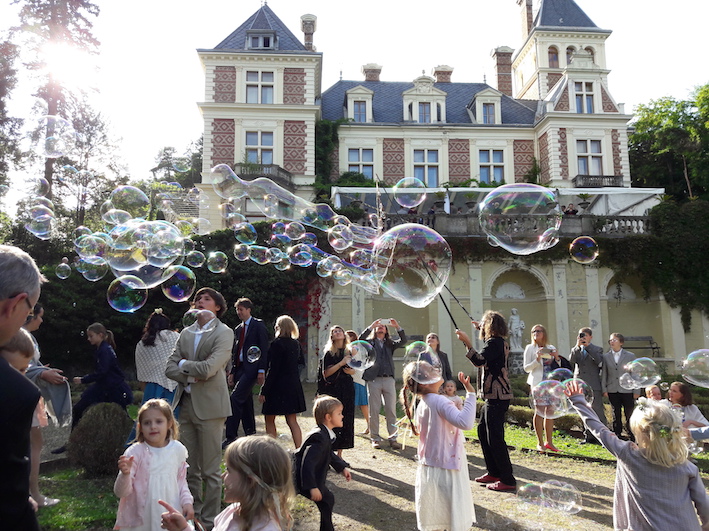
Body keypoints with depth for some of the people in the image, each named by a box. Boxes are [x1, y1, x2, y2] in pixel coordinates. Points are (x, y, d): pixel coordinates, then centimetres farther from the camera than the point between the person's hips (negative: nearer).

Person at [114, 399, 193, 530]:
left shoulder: (178, 449, -3)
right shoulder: (135, 453, -14)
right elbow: (121, 492, -13)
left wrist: (187, 501, -2)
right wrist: (125, 474, -30)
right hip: (141, 518, -2)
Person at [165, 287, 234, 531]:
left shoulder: (224, 333, -7)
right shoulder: (186, 333, 13)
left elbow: (208, 369, -19)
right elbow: (170, 368, 6)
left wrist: (184, 364, -2)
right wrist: (191, 376, -10)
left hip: (209, 407, -6)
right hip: (186, 406, 6)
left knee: (210, 471, 3)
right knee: (190, 469, 15)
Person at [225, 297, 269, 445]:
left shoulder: (258, 325, -3)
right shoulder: (238, 329, 18)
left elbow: (264, 349, -8)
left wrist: (261, 371, -14)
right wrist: (232, 372, 14)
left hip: (251, 368, -7)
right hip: (239, 369, 8)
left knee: (235, 398, -17)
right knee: (246, 403, 10)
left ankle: (231, 437, -14)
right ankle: (250, 435, 18)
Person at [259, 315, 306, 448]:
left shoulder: (277, 344, -15)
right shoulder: (296, 344, 5)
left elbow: (273, 369, -17)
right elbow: (300, 361, 15)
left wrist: (264, 391, -13)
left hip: (278, 386, -7)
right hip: (293, 386, 7)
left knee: (269, 420, 8)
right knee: (292, 421, 11)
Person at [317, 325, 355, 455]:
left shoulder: (349, 352, 10)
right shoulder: (329, 353, -3)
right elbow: (326, 373, -11)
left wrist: (350, 371, -4)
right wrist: (341, 363, -17)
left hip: (347, 390, 5)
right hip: (332, 390, -4)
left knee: (346, 421, 5)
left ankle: (339, 454, 15)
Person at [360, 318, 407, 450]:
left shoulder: (390, 343, 16)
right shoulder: (369, 342, 10)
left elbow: (403, 341, 1)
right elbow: (360, 339, -10)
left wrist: (398, 327, -12)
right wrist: (371, 326, -15)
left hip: (389, 380, 2)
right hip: (373, 380, -2)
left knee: (391, 410, 1)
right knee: (374, 411, 2)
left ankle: (393, 438, 7)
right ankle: (375, 439, 10)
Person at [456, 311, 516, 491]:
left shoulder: (494, 343, -15)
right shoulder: (498, 341, 15)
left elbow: (479, 361, -31)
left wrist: (467, 343, -34)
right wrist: (481, 329, 44)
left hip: (497, 397, -11)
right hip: (493, 395, 11)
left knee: (495, 437, -8)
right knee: (483, 431, 17)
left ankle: (507, 480, -2)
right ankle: (493, 472, 25)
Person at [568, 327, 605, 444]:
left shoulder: (597, 349, 7)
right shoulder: (576, 350, 15)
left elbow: (599, 361, -13)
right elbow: (571, 360, -4)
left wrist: (588, 346, -13)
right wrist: (577, 346, -13)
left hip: (594, 386, -3)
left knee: (598, 411, -6)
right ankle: (589, 436, 16)